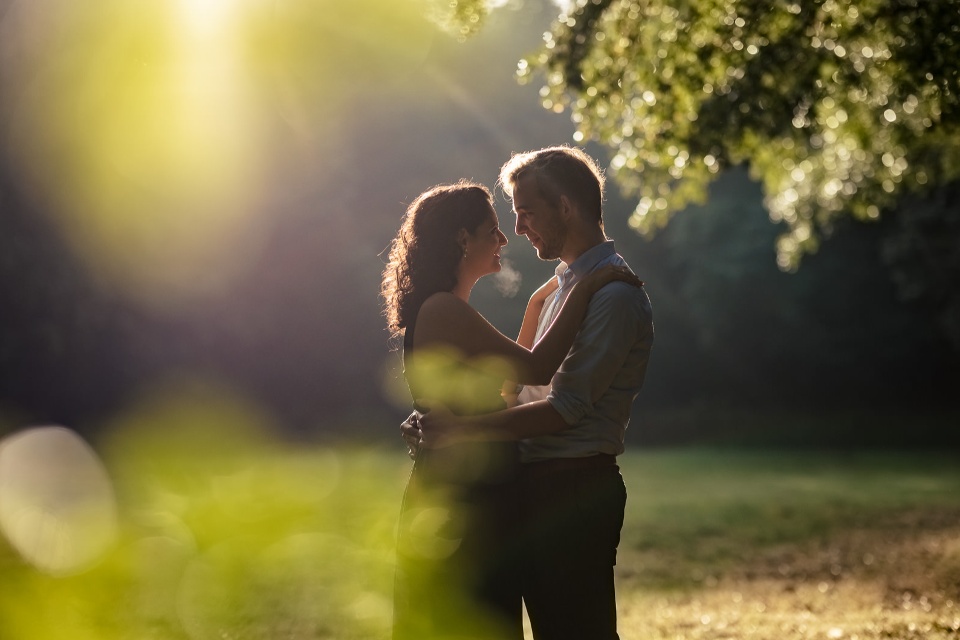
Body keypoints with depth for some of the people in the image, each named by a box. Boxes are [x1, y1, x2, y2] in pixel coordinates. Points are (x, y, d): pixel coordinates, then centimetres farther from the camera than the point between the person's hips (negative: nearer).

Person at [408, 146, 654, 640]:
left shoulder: (616, 296, -14)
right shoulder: (565, 285, 19)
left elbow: (566, 409, -19)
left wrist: (460, 430, -19)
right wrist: (442, 420, 9)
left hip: (575, 492, -10)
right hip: (539, 487, 10)